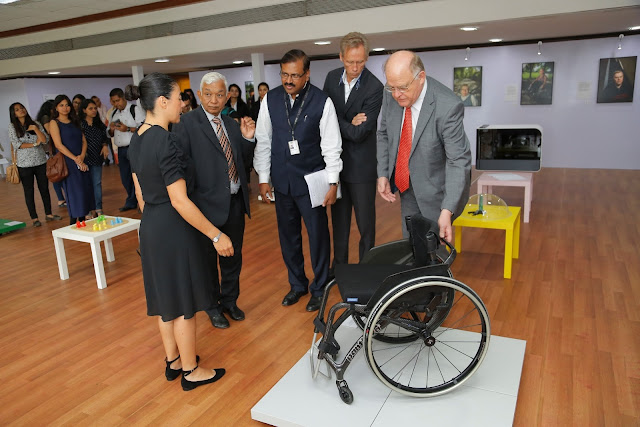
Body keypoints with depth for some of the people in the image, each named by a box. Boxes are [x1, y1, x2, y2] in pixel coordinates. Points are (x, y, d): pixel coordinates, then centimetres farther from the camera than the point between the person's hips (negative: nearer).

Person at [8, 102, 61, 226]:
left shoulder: (35, 124, 6)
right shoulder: (13, 126, 0)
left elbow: (45, 140, -4)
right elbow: (16, 144, -9)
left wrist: (35, 129, -13)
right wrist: (34, 144, -8)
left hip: (41, 162, 2)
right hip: (24, 164, -2)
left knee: (44, 188, 8)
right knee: (29, 191, 5)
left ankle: (48, 214, 20)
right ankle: (34, 218, 13)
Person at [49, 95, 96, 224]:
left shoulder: (75, 122, 16)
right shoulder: (54, 123, -1)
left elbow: (84, 141, 10)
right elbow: (59, 145, -10)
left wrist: (82, 156, -7)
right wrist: (75, 159, -14)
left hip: (81, 161, 6)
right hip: (67, 162, -6)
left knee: (85, 189, 4)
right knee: (74, 191, -7)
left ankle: (82, 220, 11)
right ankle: (73, 223, 0)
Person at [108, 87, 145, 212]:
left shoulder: (135, 109, -5)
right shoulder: (114, 113, 18)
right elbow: (110, 134, 23)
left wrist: (127, 129, -21)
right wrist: (111, 129, 0)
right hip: (121, 149, 7)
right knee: (125, 178, 11)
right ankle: (131, 202, 23)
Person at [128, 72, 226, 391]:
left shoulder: (137, 139, 5)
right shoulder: (166, 141, -23)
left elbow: (140, 193, 13)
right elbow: (179, 201, -24)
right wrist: (216, 235, -19)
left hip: (151, 227, 9)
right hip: (174, 230, -9)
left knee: (166, 297, 20)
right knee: (184, 303, 6)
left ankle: (173, 360, 37)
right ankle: (191, 371, 23)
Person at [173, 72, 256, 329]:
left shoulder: (231, 124, 9)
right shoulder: (187, 124, -11)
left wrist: (247, 138, -5)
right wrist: (188, 203, -19)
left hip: (235, 202, 6)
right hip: (208, 203, -6)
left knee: (233, 256, 19)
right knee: (207, 259, 13)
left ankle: (230, 301, 40)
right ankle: (213, 306, 33)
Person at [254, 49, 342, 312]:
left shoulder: (322, 102, -10)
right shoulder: (270, 100, -2)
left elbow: (331, 145, -7)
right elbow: (263, 141, 4)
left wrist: (332, 182, -8)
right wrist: (263, 179, 3)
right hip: (281, 180, 3)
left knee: (318, 235, 6)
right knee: (288, 235, 14)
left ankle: (319, 289, 27)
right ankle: (297, 284, 35)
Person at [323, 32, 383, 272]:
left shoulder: (374, 88, -17)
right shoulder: (332, 77, 1)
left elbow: (359, 133, -22)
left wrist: (336, 122, -9)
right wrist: (348, 124, -13)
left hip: (361, 164, -5)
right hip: (336, 160, 6)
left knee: (365, 222, 5)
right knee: (339, 218, 17)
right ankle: (339, 265, 32)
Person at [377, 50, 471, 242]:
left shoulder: (448, 106, -27)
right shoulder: (391, 95, -10)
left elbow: (458, 161, -26)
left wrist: (447, 210, -32)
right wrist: (382, 174, -3)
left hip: (436, 190, -5)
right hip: (407, 187, 5)